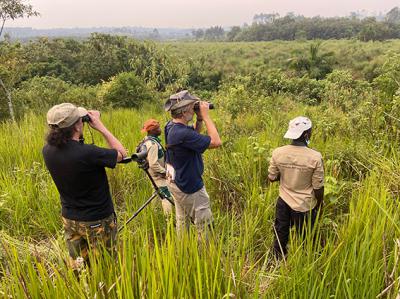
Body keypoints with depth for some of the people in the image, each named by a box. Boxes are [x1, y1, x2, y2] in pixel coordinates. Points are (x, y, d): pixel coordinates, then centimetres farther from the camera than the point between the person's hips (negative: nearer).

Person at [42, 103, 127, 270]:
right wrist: (100, 127, -11)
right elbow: (121, 153, -14)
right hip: (98, 221, -6)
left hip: (69, 220, 6)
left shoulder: (48, 151, -12)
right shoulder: (88, 153, -31)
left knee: (75, 266, 22)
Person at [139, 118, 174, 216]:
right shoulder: (152, 144, -26)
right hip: (159, 176, -10)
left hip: (158, 175, 10)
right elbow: (153, 164, -30)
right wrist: (165, 172, -20)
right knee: (168, 197, -6)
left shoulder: (150, 140, 7)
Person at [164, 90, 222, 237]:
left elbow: (194, 134, 15)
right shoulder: (182, 134, -32)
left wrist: (199, 119, -3)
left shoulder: (171, 126, -3)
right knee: (204, 226, 5)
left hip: (176, 182, 10)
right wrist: (205, 116, -23)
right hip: (189, 187, -10)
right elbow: (216, 142, -30)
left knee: (182, 222, 22)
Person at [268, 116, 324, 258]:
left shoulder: (278, 153, -14)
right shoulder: (315, 157, -22)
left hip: (283, 202, 3)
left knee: (280, 235, 22)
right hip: (305, 205, -3)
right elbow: (318, 187, -13)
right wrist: (319, 205, 4)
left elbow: (272, 177, -2)